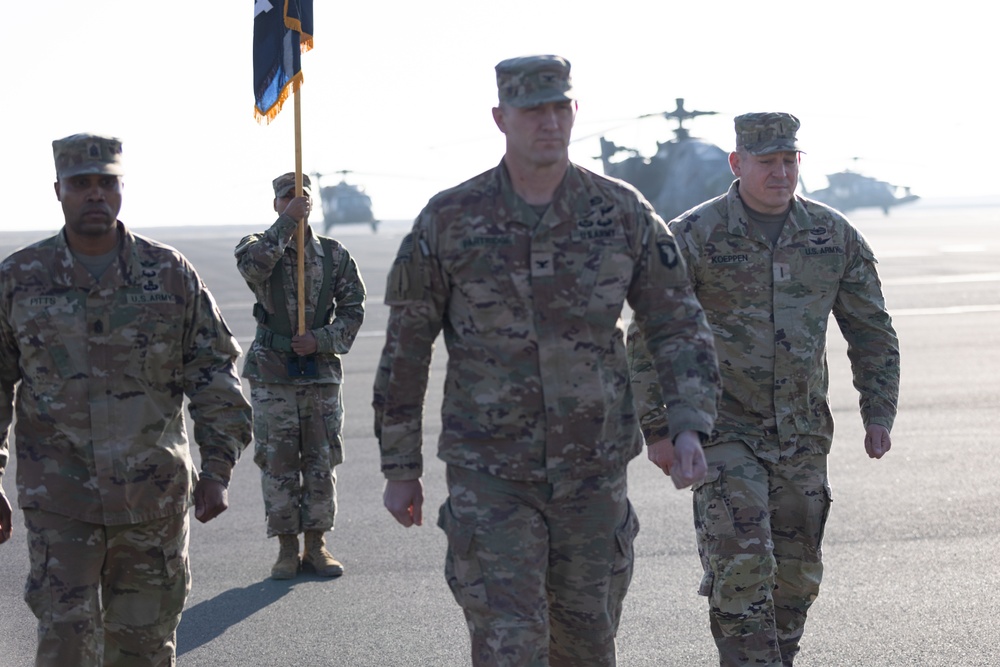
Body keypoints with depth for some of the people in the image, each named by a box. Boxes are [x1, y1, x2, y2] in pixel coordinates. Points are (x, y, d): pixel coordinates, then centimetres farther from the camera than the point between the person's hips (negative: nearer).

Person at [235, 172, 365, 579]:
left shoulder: (334, 255, 6)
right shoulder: (260, 245, 1)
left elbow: (353, 308, 6)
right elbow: (253, 266, -24)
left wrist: (321, 339, -9)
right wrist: (287, 222, -23)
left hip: (321, 370, 2)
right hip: (272, 373, -2)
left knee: (322, 462, 3)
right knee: (278, 464, 0)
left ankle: (316, 546, 13)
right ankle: (286, 550, 8)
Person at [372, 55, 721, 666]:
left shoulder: (623, 213, -2)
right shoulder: (448, 221, -6)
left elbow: (679, 325, 2)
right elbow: (405, 349, 2)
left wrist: (691, 427, -13)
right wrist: (400, 469, 4)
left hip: (593, 471, 2)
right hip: (490, 476, -2)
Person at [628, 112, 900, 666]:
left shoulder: (835, 236, 2)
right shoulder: (693, 237, -9)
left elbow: (872, 331, 11)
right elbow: (647, 338, -6)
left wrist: (878, 415, 3)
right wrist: (657, 431, -9)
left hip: (802, 435, 4)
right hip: (723, 432, -4)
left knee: (796, 576, 10)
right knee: (742, 566, -15)